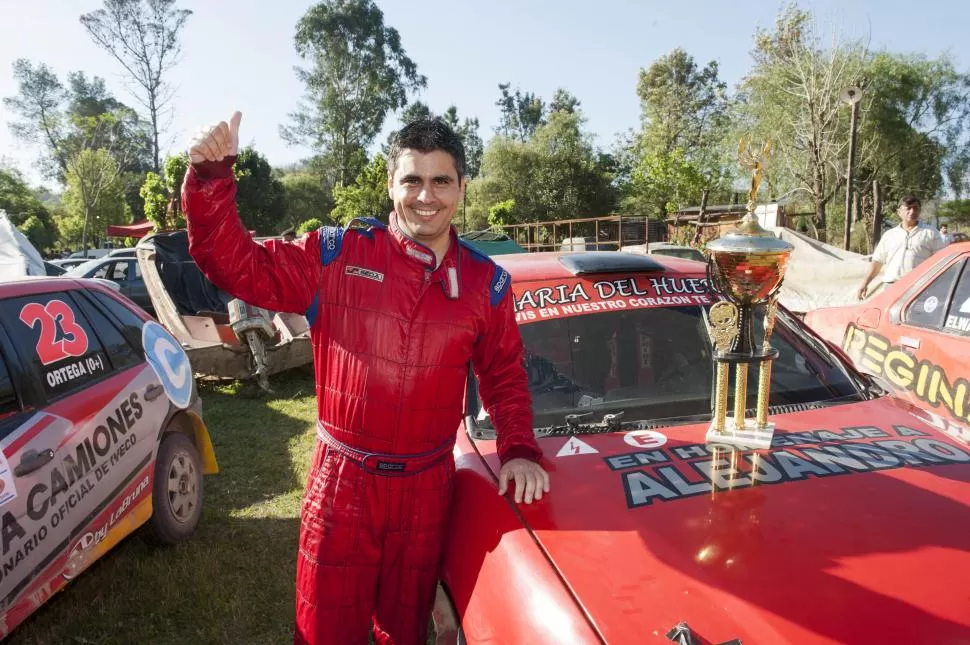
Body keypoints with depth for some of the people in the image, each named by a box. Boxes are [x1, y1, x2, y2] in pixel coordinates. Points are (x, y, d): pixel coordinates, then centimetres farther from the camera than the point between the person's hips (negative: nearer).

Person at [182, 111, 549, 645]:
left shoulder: (486, 282, -1)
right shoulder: (336, 255, -7)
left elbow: (504, 376, 8)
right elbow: (236, 266, -6)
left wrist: (519, 450, -4)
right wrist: (210, 178, -19)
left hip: (427, 489, 2)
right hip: (342, 481, -1)